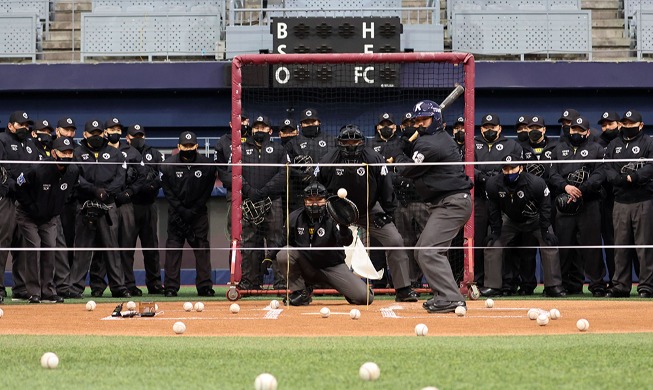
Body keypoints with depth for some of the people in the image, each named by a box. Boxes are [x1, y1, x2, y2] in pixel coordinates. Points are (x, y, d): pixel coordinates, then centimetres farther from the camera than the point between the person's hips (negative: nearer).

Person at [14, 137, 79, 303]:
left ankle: (48, 292, 8)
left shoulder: (73, 171, -11)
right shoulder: (37, 170, -28)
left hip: (49, 218, 5)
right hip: (28, 216, -5)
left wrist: (58, 207, 7)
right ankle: (34, 293, -9)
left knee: (50, 249, 0)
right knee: (34, 248, -13)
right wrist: (32, 207, -17)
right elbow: (19, 190, -18)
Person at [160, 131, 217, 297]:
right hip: (177, 212, 0)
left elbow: (207, 191, 0)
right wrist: (182, 211, -11)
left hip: (198, 212, 0)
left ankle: (205, 286, 2)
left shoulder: (206, 165, -4)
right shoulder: (168, 165, -6)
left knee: (202, 248, -2)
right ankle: (171, 287, -1)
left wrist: (193, 211, -7)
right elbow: (168, 191, -4)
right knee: (173, 248, -4)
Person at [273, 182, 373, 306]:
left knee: (365, 297, -19)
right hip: (306, 266, 2)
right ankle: (300, 292, -8)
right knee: (283, 255, -27)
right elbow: (286, 242, 11)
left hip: (332, 266, -2)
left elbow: (346, 242, -31)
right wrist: (272, 255, -4)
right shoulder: (295, 218, -4)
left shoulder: (333, 217, -14)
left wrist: (343, 226, -51)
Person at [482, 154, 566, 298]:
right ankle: (492, 286, -1)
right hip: (510, 220, 2)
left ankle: (553, 286, -5)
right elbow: (494, 210, -8)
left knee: (549, 244, -16)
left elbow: (545, 207, -19)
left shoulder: (536, 183, -31)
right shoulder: (493, 185, -24)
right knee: (492, 244, -10)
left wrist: (546, 230, -20)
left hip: (535, 219, -2)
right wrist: (495, 231, -11)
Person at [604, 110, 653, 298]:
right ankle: (620, 286, 10)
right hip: (621, 202, 4)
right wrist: (624, 179, -12)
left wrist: (634, 177, -20)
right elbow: (608, 171, 5)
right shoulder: (613, 146, 16)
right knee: (620, 246, 5)